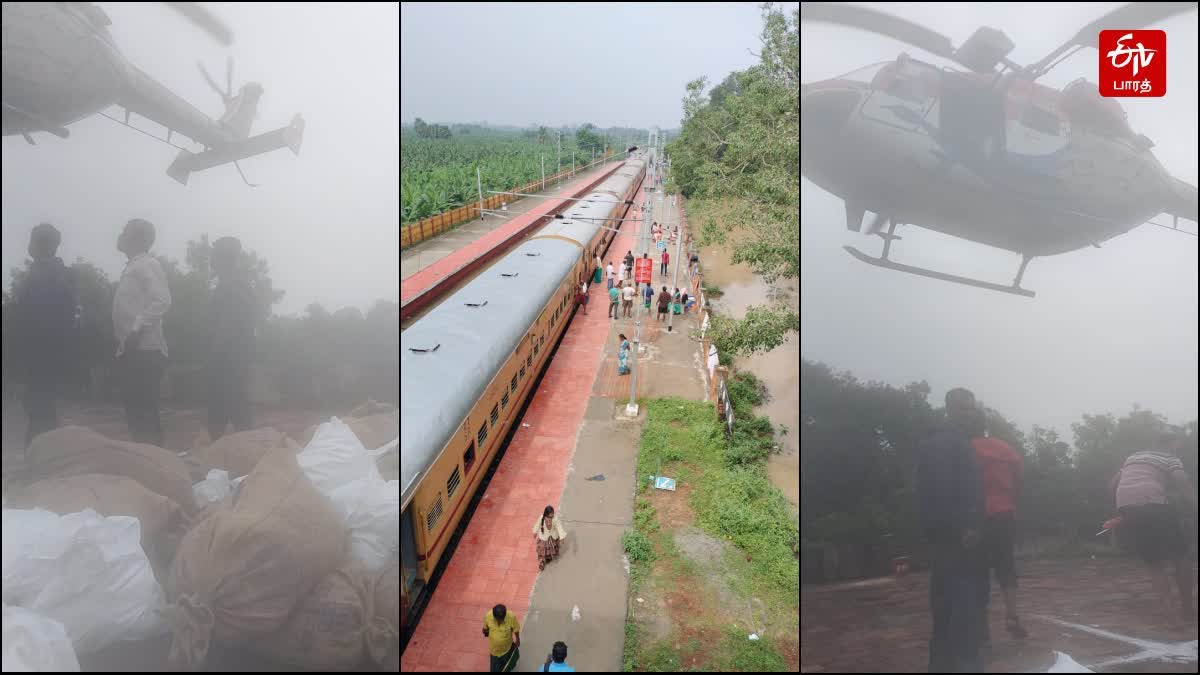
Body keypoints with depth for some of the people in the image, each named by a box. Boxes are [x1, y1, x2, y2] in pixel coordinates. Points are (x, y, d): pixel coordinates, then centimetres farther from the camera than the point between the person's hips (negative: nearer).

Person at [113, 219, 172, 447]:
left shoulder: (146, 264, -7)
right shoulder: (133, 266, 19)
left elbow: (162, 300, -21)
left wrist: (137, 330, -22)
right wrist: (124, 336, 16)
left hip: (144, 350, -9)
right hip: (133, 351, 9)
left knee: (144, 414, -9)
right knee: (136, 412, 11)